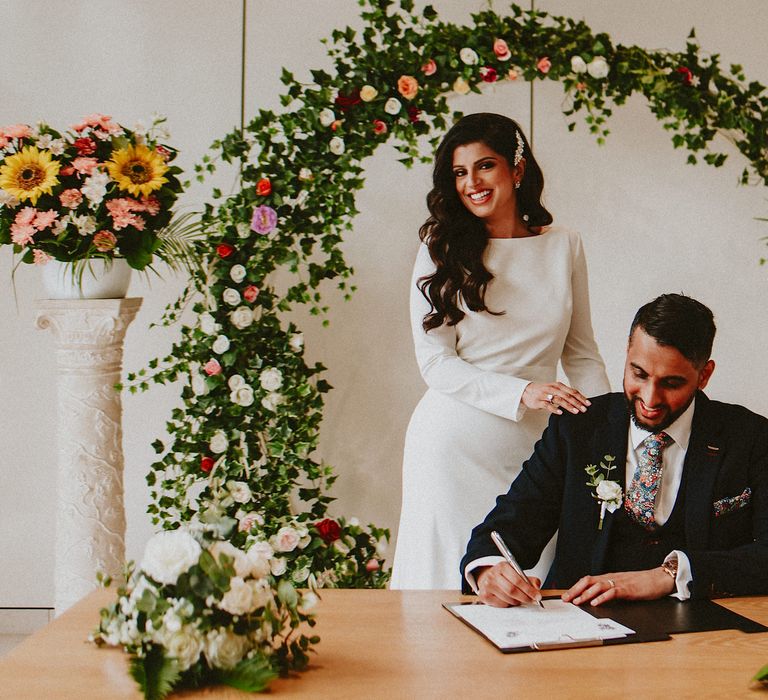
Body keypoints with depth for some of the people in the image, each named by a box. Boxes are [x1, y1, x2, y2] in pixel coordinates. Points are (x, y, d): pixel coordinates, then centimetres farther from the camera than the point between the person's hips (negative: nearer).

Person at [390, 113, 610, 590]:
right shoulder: (442, 251, -1)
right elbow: (436, 363, -7)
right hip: (455, 440, -2)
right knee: (455, 580, 5)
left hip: (535, 444, 2)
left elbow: (581, 353, 12)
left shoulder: (564, 247, 6)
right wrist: (522, 392, -19)